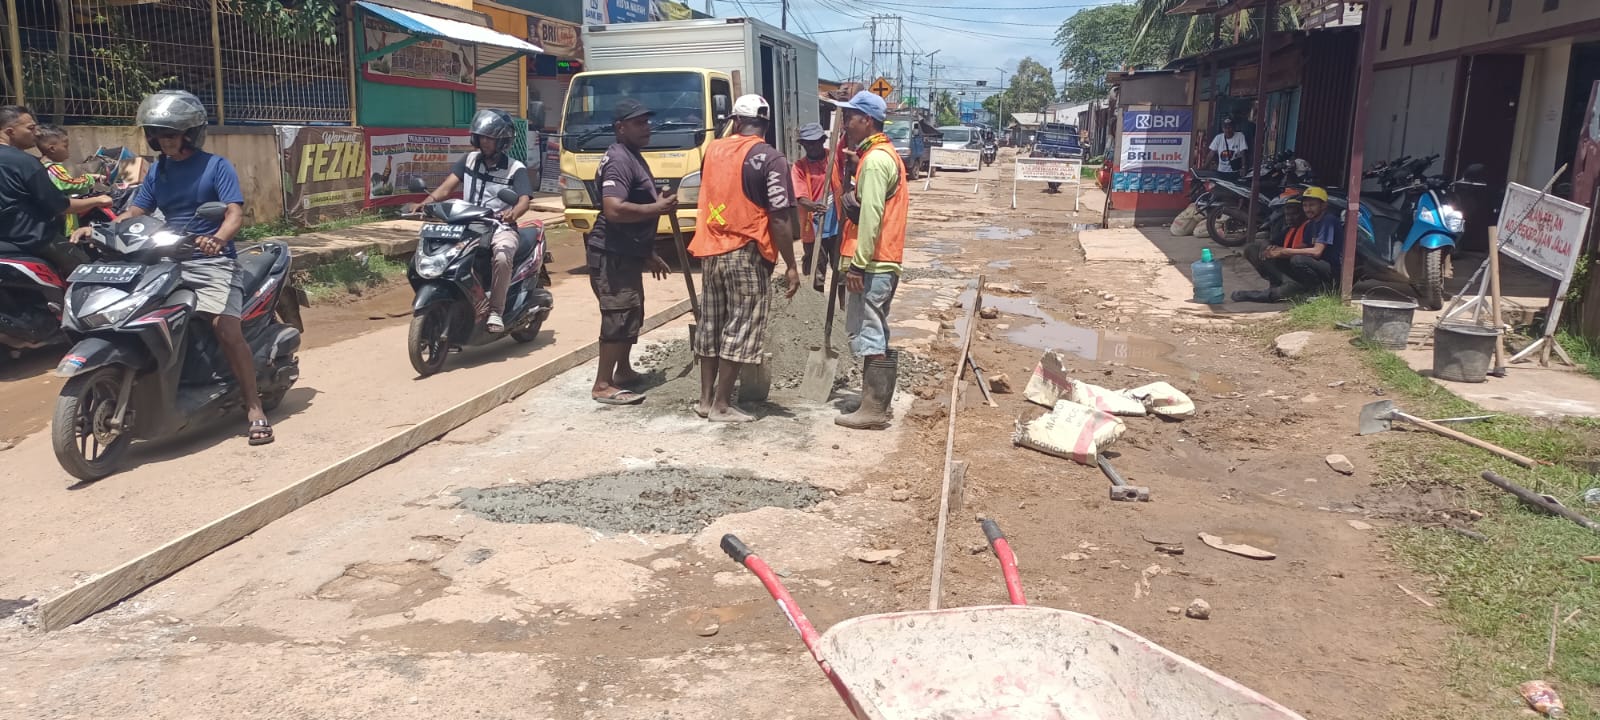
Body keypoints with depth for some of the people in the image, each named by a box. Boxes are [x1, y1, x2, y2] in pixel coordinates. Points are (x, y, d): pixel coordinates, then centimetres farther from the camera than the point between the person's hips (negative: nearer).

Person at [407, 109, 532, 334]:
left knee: (503, 257, -36)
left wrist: (513, 212, -39)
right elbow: (448, 185, 1)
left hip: (500, 227, -4)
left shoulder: (515, 169, 0)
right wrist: (428, 201, -19)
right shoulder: (470, 159, 12)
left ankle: (496, 311, -24)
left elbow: (525, 200, -15)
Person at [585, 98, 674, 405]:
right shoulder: (619, 160, -17)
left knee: (631, 313, 19)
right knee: (619, 316, -10)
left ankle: (623, 371, 33)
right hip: (612, 254, -11)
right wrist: (658, 208, -21)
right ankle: (602, 385, -5)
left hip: (628, 252, 11)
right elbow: (614, 210, -31)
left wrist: (649, 255, 25)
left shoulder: (634, 157, 17)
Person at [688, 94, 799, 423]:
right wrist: (791, 265, -10)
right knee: (741, 327, 2)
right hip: (746, 253, -6)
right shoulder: (770, 159, -10)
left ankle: (705, 399, 20)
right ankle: (722, 405, 4)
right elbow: (779, 217, -15)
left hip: (710, 250, 6)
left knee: (711, 324, 13)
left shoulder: (713, 150, 7)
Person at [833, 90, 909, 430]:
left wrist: (857, 264, -21)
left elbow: (870, 216, -21)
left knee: (868, 335, -7)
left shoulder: (875, 159, -14)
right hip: (881, 262, 11)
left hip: (871, 265, -11)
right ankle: (876, 402, 23)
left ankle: (873, 410, -2)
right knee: (874, 334, 15)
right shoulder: (882, 154, 19)